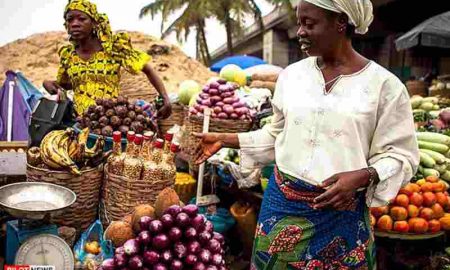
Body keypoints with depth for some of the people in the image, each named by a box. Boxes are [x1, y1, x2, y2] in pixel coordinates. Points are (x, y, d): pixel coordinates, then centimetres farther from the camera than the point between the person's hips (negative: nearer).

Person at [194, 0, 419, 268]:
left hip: (340, 213, -3)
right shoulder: (292, 74, 3)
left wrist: (362, 176, -22)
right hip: (282, 201, 3)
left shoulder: (384, 84, -8)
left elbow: (401, 155, -4)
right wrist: (224, 140, 7)